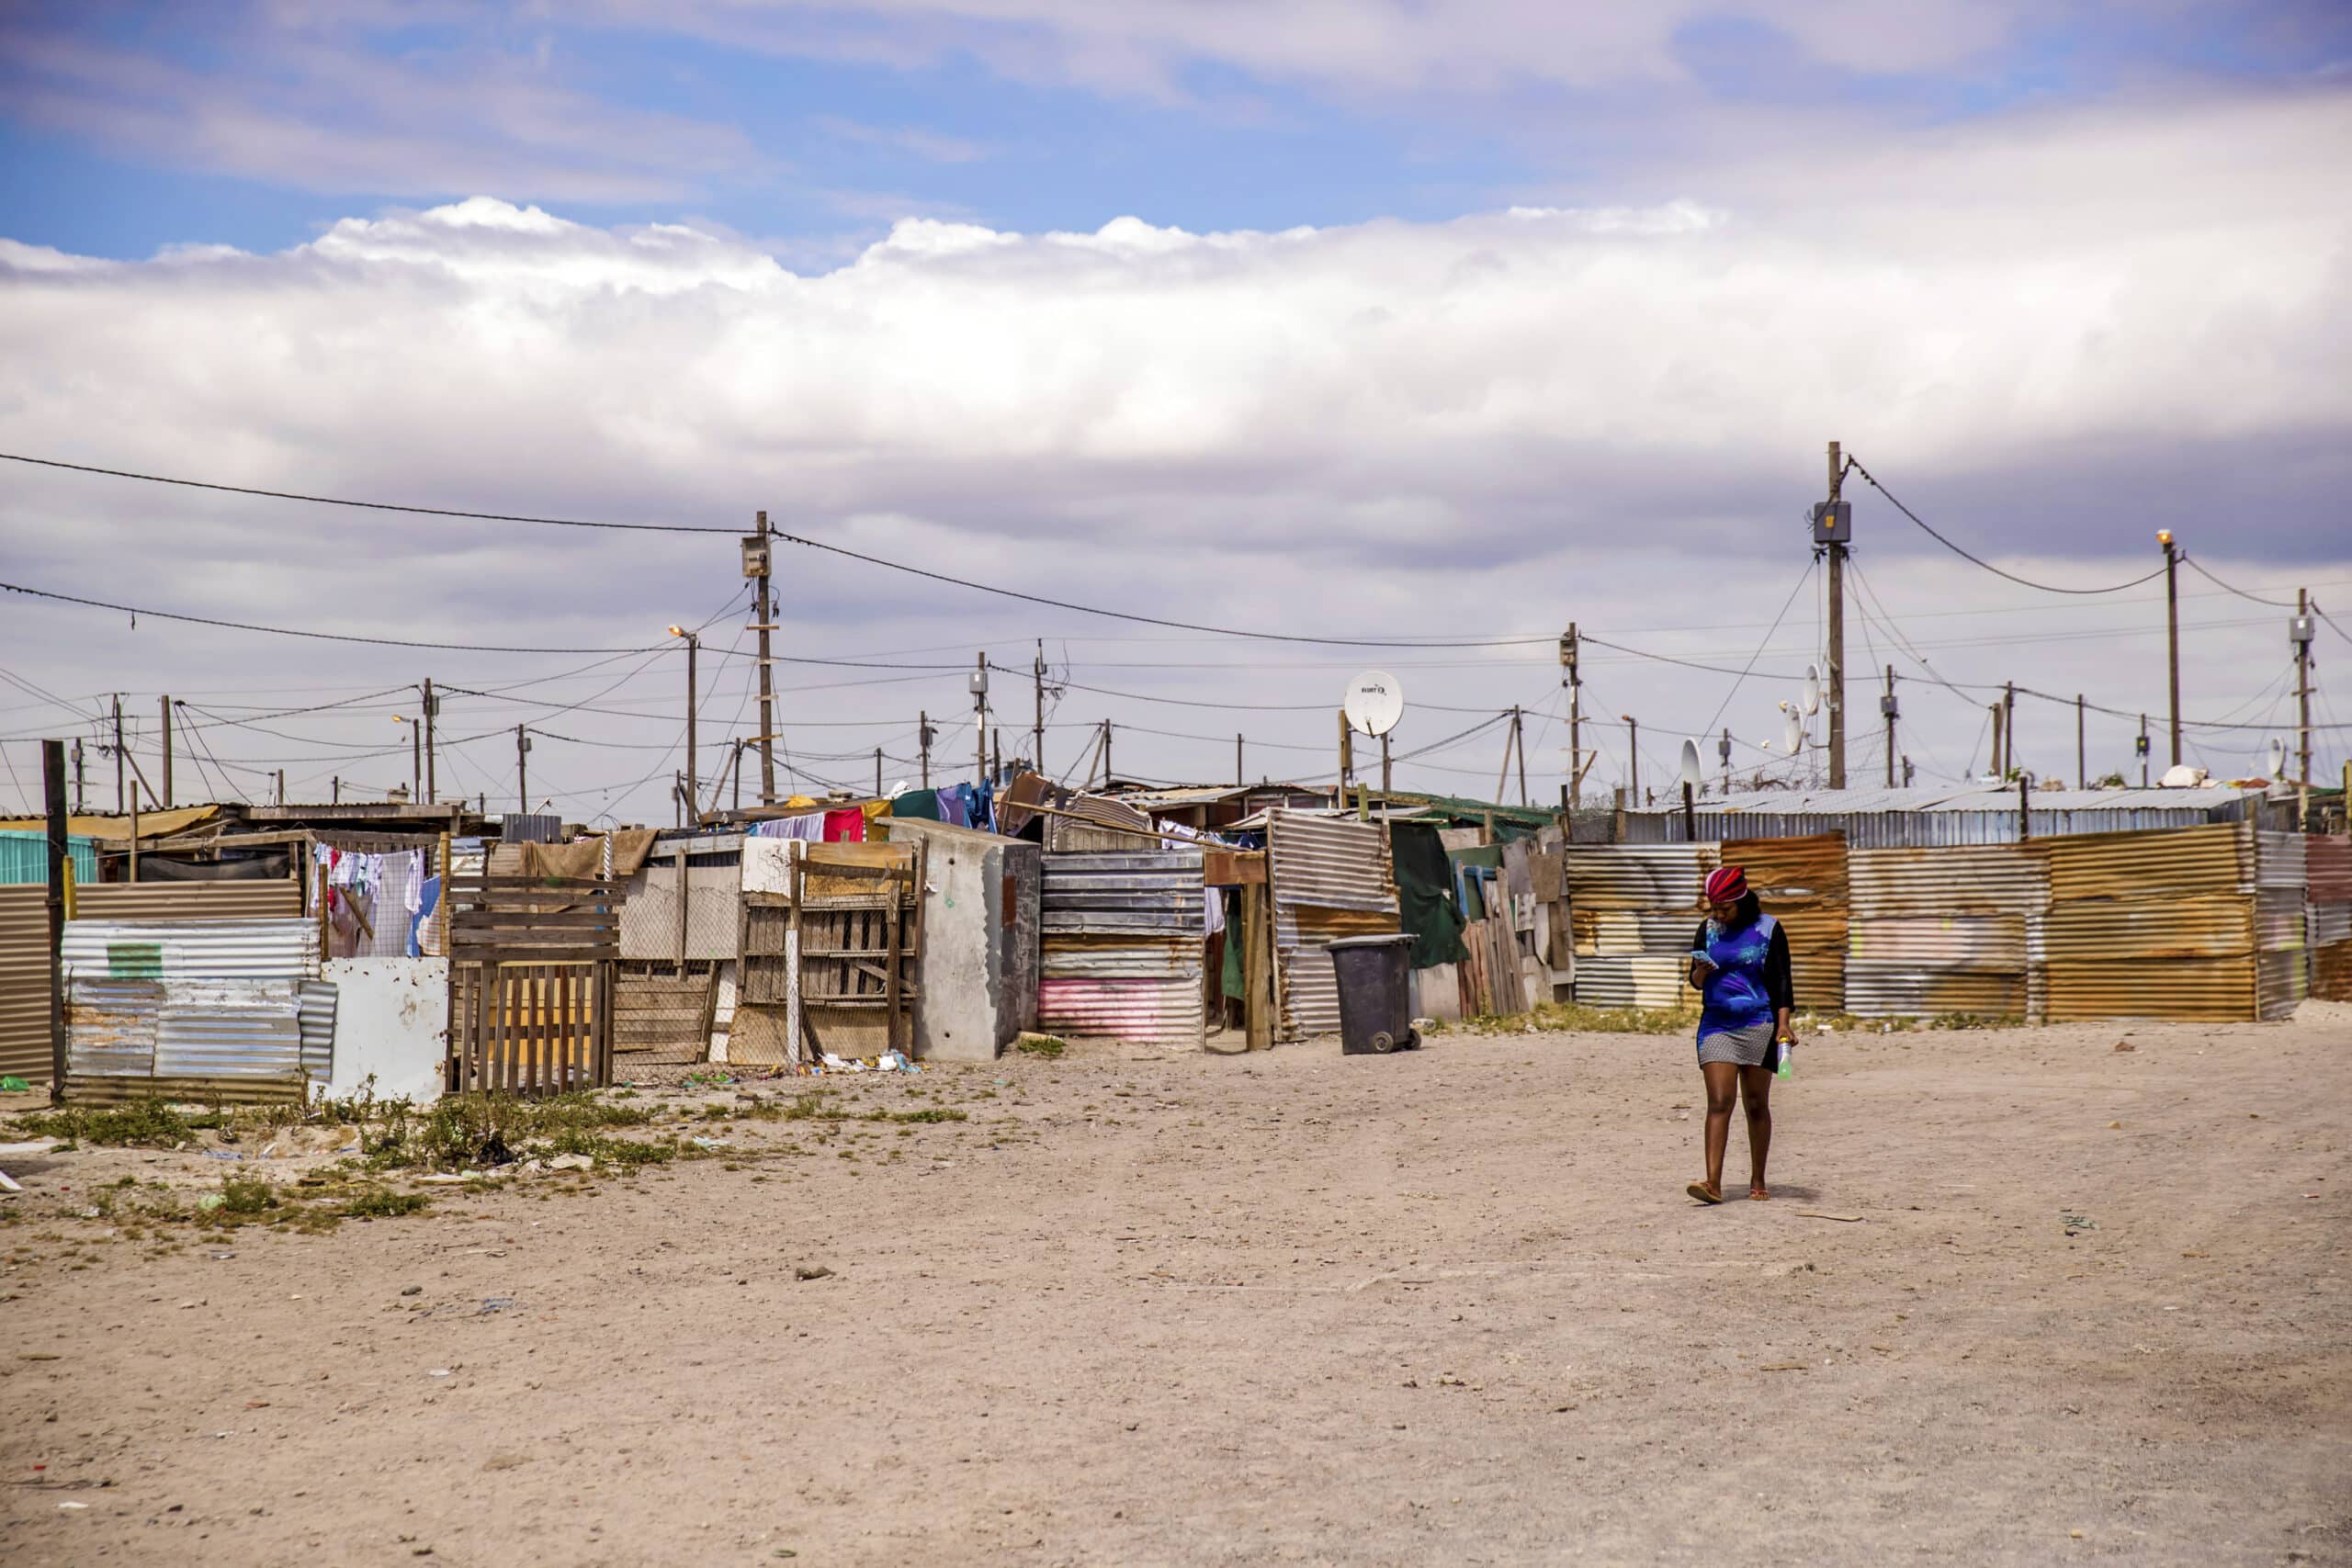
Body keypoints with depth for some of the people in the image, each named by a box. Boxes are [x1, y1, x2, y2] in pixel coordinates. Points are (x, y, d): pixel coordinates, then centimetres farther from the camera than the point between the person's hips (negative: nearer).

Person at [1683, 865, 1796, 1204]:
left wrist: (1783, 1024, -10)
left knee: (1757, 1105, 6)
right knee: (1719, 1102, -10)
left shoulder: (1768, 929, 1)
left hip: (1758, 1024, -1)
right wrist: (1701, 971, -10)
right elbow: (1695, 981, 13)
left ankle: (1757, 1181, 17)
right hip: (1717, 1023, 2)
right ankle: (1713, 1183, -17)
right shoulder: (1709, 928, 8)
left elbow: (1782, 981, 1)